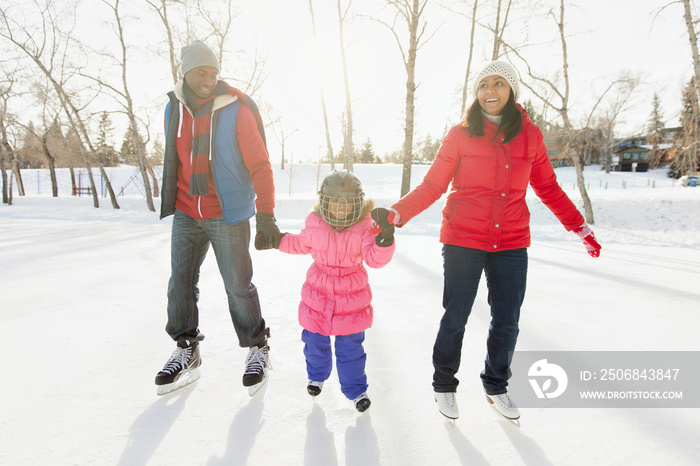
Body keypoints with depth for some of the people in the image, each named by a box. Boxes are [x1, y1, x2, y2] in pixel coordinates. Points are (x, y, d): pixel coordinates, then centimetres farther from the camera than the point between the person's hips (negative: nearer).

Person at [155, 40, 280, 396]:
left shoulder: (237, 110, -10)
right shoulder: (174, 110, 7)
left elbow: (260, 165, -13)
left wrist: (265, 215, -20)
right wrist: (173, 201, 24)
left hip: (227, 215, -5)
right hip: (186, 215, 5)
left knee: (238, 285, 1)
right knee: (180, 282, 4)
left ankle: (257, 349, 19)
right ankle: (186, 352, 21)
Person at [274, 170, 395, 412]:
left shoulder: (365, 228, -13)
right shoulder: (315, 226, -6)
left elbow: (375, 258, -22)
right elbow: (300, 244, 14)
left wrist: (384, 242, -40)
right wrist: (278, 240, 11)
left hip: (351, 298, -2)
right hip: (318, 295, 3)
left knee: (350, 347, 7)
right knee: (315, 342, 18)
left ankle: (355, 389, 30)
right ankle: (317, 376, 48)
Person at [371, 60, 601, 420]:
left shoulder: (529, 135, 7)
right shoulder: (461, 135, -1)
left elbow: (548, 188, 16)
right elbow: (432, 186, -2)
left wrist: (579, 226, 16)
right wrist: (396, 214, -15)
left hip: (511, 245, 3)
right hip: (463, 241, -3)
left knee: (506, 322, 9)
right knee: (455, 319, 5)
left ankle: (496, 386, 35)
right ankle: (444, 386, 29)